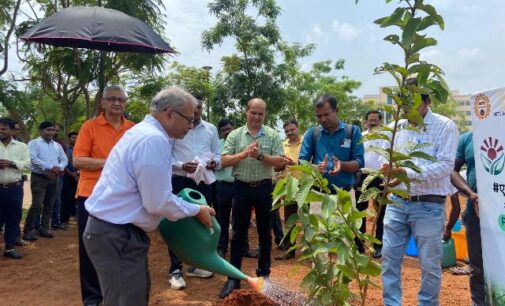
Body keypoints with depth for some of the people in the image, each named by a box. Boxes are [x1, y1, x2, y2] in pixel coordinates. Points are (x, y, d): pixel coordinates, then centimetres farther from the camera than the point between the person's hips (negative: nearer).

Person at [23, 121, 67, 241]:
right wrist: (51, 167, -20)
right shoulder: (33, 143, -1)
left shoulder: (57, 145, 16)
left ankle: (44, 229, 19)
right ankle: (28, 231, -1)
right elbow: (33, 159, -15)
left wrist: (58, 168, -11)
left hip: (53, 178, 6)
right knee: (36, 205, -11)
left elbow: (64, 159, 11)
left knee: (49, 205, 9)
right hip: (39, 178, -6)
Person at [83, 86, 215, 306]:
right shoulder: (154, 140, -22)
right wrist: (196, 210, -7)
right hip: (117, 236, -10)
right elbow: (158, 203, -22)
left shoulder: (144, 131, 13)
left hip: (115, 230, 11)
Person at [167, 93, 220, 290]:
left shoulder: (211, 129, 11)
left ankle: (194, 265, 29)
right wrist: (182, 166, -22)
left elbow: (217, 154, 14)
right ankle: (175, 270, 10)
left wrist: (214, 162, -9)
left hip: (204, 181, 5)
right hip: (180, 181, -5)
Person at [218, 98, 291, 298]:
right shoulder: (235, 135, 1)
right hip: (242, 188, 0)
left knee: (265, 233, 11)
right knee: (238, 234, 6)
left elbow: (280, 162, -7)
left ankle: (263, 274, 26)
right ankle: (233, 278, 15)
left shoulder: (273, 135, 0)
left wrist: (260, 155, -21)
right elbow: (224, 161, -6)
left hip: (265, 188, 0)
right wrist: (244, 153, -21)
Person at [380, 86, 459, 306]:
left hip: (428, 206, -4)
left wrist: (408, 174, -26)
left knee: (429, 263, 10)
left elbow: (446, 165, -15)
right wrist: (387, 168, -11)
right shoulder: (397, 126, 6)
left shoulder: (445, 126, -7)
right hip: (397, 202, 4)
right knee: (389, 257, 9)